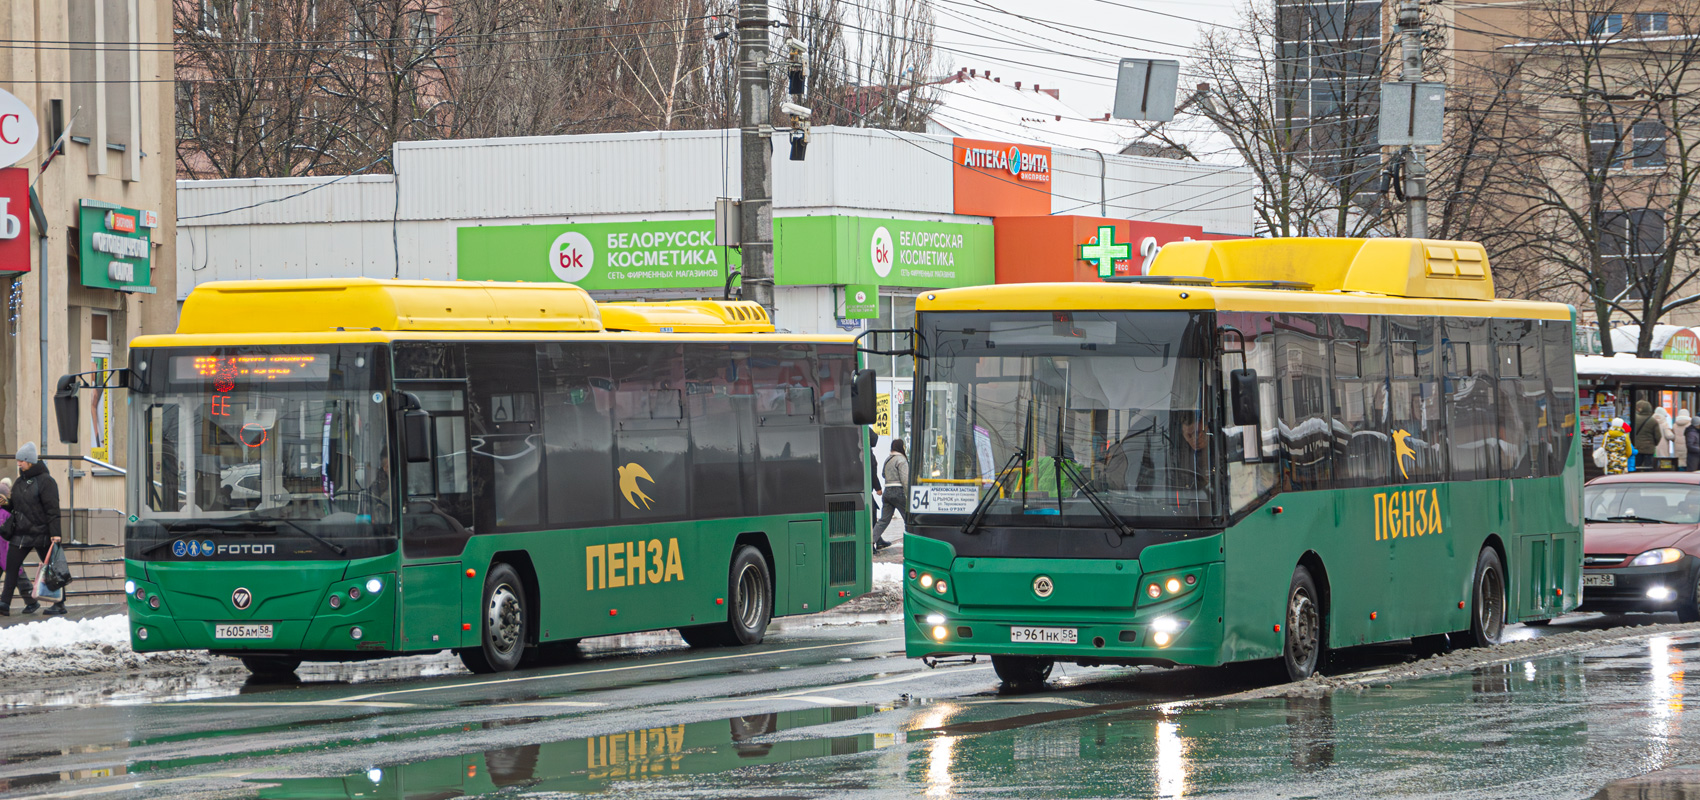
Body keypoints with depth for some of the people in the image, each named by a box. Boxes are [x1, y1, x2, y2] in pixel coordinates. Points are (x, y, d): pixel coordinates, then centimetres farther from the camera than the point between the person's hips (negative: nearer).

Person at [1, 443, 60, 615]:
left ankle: (59, 604, 14)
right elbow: (14, 505, 23)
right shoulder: (20, 481, 12)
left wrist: (55, 533, -19)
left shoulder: (45, 481, -10)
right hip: (20, 533, 7)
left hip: (40, 532, -7)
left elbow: (52, 509, -14)